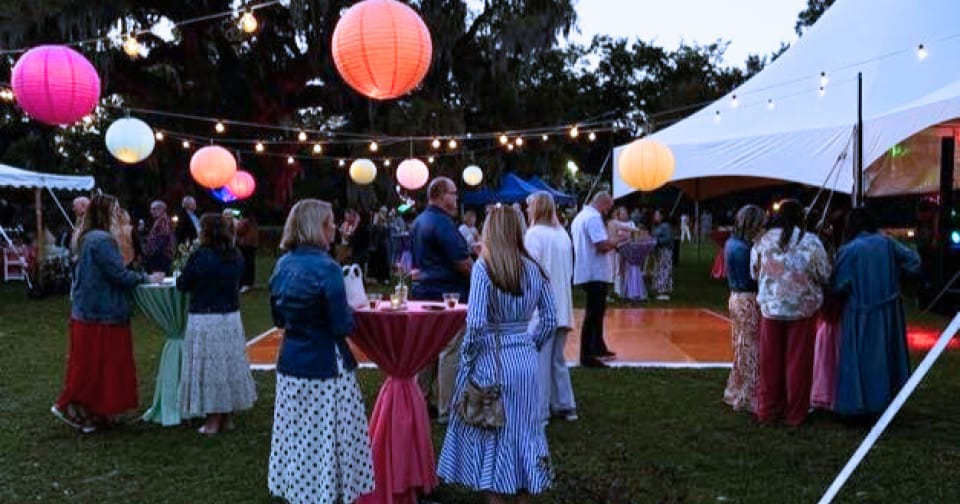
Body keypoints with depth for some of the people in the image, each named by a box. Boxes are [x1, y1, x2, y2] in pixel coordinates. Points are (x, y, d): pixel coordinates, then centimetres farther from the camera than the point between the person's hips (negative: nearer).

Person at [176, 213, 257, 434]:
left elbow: (182, 285, -4)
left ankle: (213, 420, 10)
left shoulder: (199, 256, -14)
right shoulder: (236, 256, 1)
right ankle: (227, 416, 23)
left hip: (204, 320, -5)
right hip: (231, 317, 5)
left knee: (209, 366, 4)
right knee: (229, 364, 13)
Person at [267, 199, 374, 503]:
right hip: (325, 364, -7)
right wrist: (350, 315, 3)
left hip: (291, 361, 7)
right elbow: (343, 326, -16)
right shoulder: (326, 267, -16)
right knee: (328, 437, 2)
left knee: (297, 434, 14)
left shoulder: (283, 264, 5)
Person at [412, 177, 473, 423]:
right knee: (451, 352, -4)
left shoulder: (418, 222, 14)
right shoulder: (442, 223, -16)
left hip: (423, 292, 10)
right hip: (448, 293, -10)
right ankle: (447, 411, 0)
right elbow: (462, 263, -18)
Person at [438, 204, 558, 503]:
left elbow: (476, 323, -18)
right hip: (526, 360, 5)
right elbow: (550, 320, 5)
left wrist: (466, 360, -5)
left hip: (491, 359, -5)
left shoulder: (483, 267, -12)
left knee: (489, 429, 10)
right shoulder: (534, 269, 3)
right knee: (524, 427, 17)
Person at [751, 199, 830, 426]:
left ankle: (768, 410, 21)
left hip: (771, 307, 2)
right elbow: (825, 275, -3)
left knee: (770, 361, 11)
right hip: (803, 308, -2)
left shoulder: (764, 241, -5)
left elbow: (754, 273, 6)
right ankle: (794, 413, 17)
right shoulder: (811, 242, -11)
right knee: (797, 362, 8)